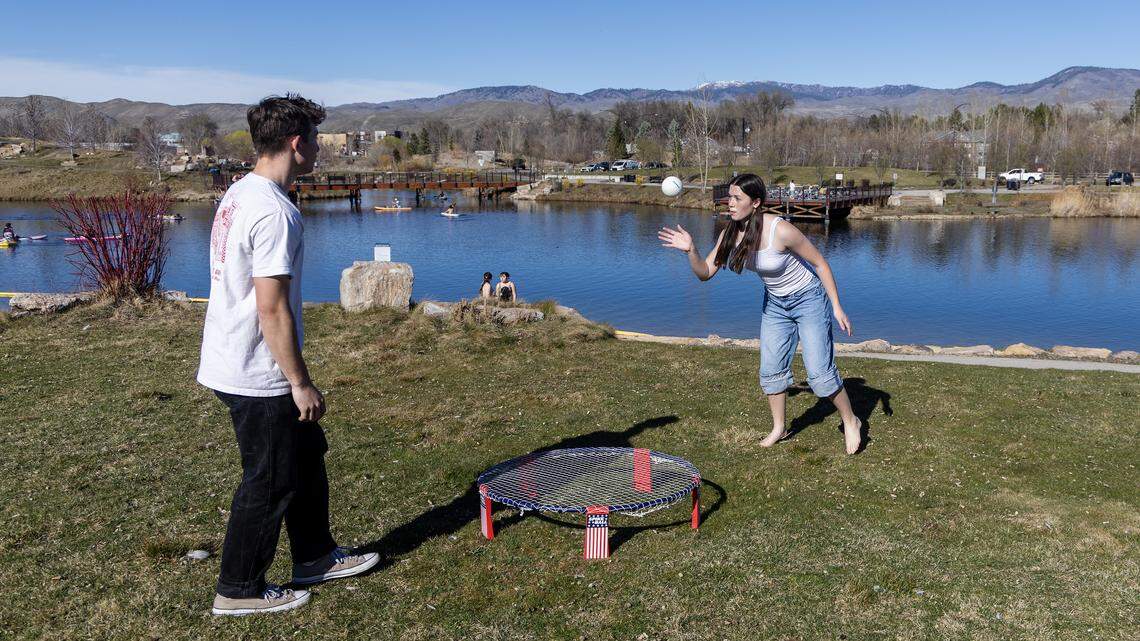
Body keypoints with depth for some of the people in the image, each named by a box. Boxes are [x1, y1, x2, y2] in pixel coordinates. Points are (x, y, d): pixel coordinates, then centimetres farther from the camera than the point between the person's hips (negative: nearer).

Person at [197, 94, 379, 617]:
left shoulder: (238, 195, 9)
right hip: (258, 377, -10)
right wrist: (300, 382, -17)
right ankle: (239, 589, 23)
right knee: (270, 483, 6)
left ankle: (315, 558, 36)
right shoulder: (274, 212, -23)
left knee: (306, 456, 21)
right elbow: (272, 308, -25)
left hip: (232, 361, 10)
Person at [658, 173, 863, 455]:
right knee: (771, 370, 6)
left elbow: (820, 263, -19)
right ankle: (779, 428, 27)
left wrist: (836, 307, -17)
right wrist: (690, 250, -30)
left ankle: (851, 422, 17)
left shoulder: (781, 231, -31)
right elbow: (705, 273, -11)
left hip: (809, 298, -6)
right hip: (775, 304, 6)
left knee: (820, 373, -7)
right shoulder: (730, 233, -13)